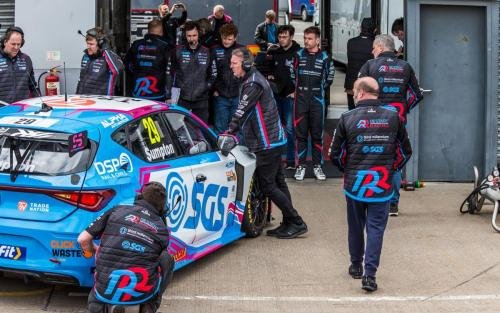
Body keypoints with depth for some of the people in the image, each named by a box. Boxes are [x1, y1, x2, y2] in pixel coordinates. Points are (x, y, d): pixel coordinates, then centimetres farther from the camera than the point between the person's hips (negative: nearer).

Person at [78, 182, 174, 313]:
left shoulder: (117, 210, 8)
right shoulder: (162, 230, 11)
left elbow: (83, 240, 7)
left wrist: (95, 250, 29)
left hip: (106, 290, 1)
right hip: (140, 294, -1)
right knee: (167, 259, 24)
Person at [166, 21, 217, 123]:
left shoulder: (207, 52, 7)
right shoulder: (178, 51, 2)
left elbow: (213, 74, 14)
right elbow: (170, 73, 2)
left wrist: (206, 87, 1)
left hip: (201, 100, 1)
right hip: (183, 99, -1)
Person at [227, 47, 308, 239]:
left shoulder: (253, 84, -19)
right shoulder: (252, 80, 15)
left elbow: (242, 111, -20)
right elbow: (244, 112, 17)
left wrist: (230, 132, -12)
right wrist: (233, 131, 12)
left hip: (266, 143, -11)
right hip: (274, 139, 11)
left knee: (268, 185, -6)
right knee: (277, 182, 14)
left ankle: (297, 223, -1)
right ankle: (288, 223, 21)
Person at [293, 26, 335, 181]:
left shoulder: (324, 57, 0)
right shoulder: (299, 55, 4)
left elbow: (329, 76, 12)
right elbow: (293, 73, 17)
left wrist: (321, 89, 8)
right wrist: (298, 87, 11)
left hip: (317, 100, -1)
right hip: (301, 99, 1)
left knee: (317, 133, 3)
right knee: (300, 133, 2)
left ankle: (318, 166, 9)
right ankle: (301, 165, 7)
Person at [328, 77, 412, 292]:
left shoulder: (348, 118, -7)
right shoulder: (393, 116, -2)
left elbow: (335, 154, -1)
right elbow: (405, 151, 6)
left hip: (355, 183, 0)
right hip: (382, 186, 0)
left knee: (355, 226, 17)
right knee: (376, 228, 3)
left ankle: (356, 266, 31)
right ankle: (370, 274, -4)